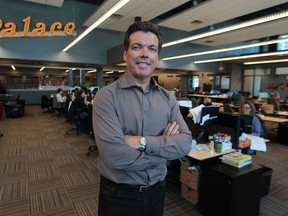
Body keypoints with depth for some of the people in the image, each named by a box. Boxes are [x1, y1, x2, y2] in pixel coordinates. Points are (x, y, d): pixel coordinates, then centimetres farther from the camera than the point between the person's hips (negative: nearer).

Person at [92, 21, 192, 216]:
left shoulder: (168, 98, -2)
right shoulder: (107, 96, -17)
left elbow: (185, 142, -11)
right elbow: (114, 155, -27)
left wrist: (143, 142, -24)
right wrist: (165, 143, -16)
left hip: (157, 191, 4)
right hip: (119, 195, -4)